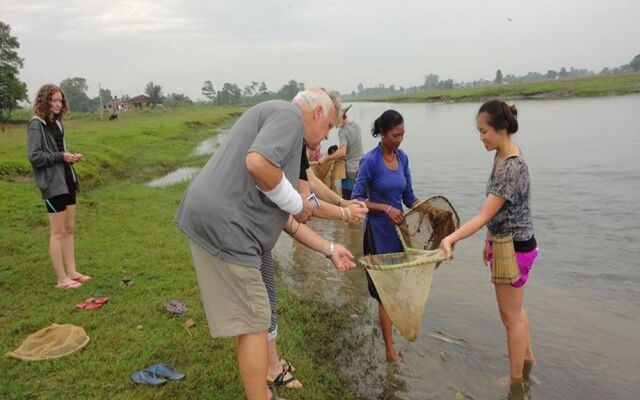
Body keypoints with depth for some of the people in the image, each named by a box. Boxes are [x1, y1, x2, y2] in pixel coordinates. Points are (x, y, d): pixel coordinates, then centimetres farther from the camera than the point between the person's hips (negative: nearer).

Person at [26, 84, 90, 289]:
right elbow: (34, 156, -15)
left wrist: (71, 156, 2)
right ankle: (62, 279, 7)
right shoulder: (36, 124, -11)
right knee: (58, 232, -1)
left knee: (69, 229, 12)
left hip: (67, 180, 8)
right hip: (53, 184, -8)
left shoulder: (56, 122, 12)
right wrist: (61, 157, -18)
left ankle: (72, 272, 21)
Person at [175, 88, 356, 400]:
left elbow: (284, 219, 23)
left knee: (250, 320, 21)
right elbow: (257, 163, -26)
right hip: (223, 225, -11)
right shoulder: (289, 114, -5)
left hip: (213, 222, 11)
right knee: (254, 324, 2)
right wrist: (298, 204, -10)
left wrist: (330, 249, 25)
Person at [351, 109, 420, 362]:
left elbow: (409, 197, 10)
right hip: (379, 230, -6)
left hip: (400, 227, 6)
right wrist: (386, 208, -21)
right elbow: (357, 199, -12)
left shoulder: (402, 158, 5)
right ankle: (390, 351, 14)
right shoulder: (370, 161, -13)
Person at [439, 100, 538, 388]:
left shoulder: (512, 168, -27)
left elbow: (484, 215, -31)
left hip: (514, 248, -9)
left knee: (511, 315, 7)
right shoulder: (502, 157, 2)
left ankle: (516, 380, 26)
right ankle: (528, 359, 46)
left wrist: (450, 239, -38)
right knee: (515, 309, 25)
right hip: (505, 243, 9)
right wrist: (490, 241, 17)